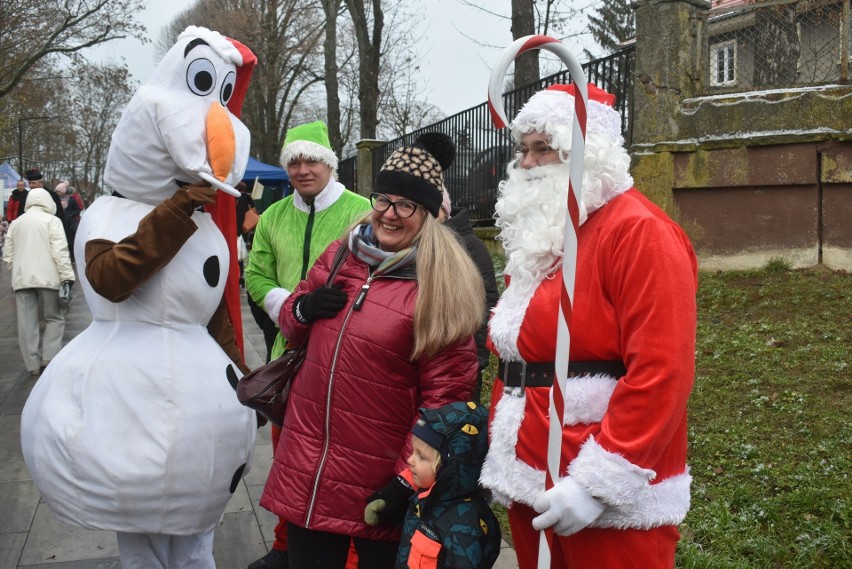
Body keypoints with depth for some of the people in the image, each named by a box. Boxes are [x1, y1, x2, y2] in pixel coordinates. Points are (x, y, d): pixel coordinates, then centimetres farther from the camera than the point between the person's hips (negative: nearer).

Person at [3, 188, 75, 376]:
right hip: (47, 277, -4)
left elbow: (8, 254, 17)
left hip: (21, 278, 4)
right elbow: (60, 251, -10)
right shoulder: (51, 220, 0)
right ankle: (47, 358, -4)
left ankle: (33, 365, 6)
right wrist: (67, 275, -11)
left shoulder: (16, 223, 16)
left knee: (27, 323, 5)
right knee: (54, 318, 7)